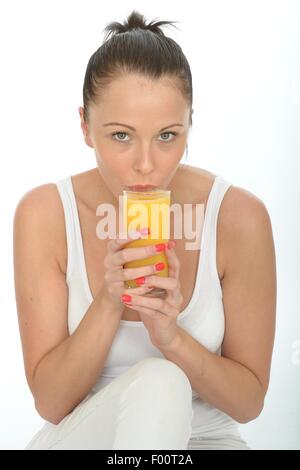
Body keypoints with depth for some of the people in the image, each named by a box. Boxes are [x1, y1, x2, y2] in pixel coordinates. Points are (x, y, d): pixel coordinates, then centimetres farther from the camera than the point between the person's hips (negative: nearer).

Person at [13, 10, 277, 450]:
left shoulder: (238, 216, -14)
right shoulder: (43, 214, -12)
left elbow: (249, 402, -7)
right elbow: (51, 402, -11)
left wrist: (171, 335, -25)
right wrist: (108, 303, -27)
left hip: (204, 436, 1)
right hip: (80, 435, 0)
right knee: (157, 383, -30)